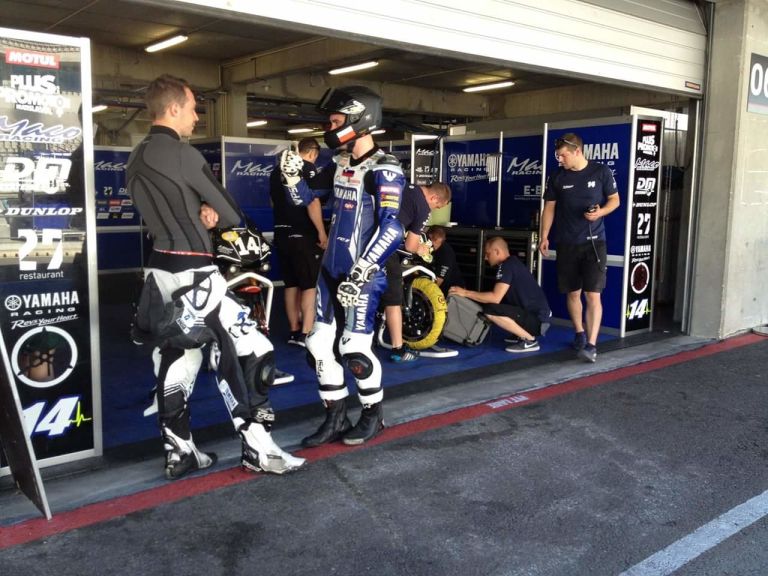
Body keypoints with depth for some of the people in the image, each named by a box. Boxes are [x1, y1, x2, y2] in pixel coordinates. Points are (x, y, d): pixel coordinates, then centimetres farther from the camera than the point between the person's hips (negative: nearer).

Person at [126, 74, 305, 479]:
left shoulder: (136, 160, 13)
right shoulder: (181, 154, -15)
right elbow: (232, 213, -10)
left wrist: (201, 215, 0)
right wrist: (215, 215, 11)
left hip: (160, 271, 10)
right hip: (193, 275, -10)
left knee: (175, 362, 14)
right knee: (250, 354, -3)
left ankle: (179, 453, 22)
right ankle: (257, 448, 2)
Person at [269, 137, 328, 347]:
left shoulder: (277, 170, 16)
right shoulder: (307, 168, -8)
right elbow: (312, 201, -18)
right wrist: (322, 232, -14)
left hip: (282, 233, 7)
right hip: (303, 234, -7)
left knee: (291, 285, 13)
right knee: (310, 285, -4)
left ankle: (294, 331, 17)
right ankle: (306, 334, -9)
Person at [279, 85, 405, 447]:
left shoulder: (384, 170, -13)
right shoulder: (339, 163, 11)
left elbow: (391, 228, -21)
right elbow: (305, 198, 21)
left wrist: (361, 273, -25)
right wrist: (292, 175, 1)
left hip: (362, 273, -8)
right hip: (330, 270, 8)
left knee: (354, 349, -4)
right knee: (320, 344, 8)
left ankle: (373, 415, 20)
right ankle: (336, 419, 21)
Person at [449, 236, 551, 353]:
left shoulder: (507, 266, -15)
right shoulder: (512, 263, 14)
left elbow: (495, 298, -23)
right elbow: (499, 296, 22)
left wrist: (466, 293, -15)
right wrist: (471, 294, 17)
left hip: (537, 319, -10)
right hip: (536, 314, 10)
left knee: (489, 310, -24)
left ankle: (529, 340, -11)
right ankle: (523, 334, 15)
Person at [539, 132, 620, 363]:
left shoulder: (601, 172, -3)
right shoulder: (557, 177, 3)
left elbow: (614, 200, 5)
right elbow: (549, 207, 9)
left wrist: (600, 212, -16)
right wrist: (544, 236, 1)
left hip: (594, 242, -3)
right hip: (567, 244, 3)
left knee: (593, 294, -10)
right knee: (572, 293, 11)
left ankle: (591, 345, -10)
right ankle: (579, 334, 30)